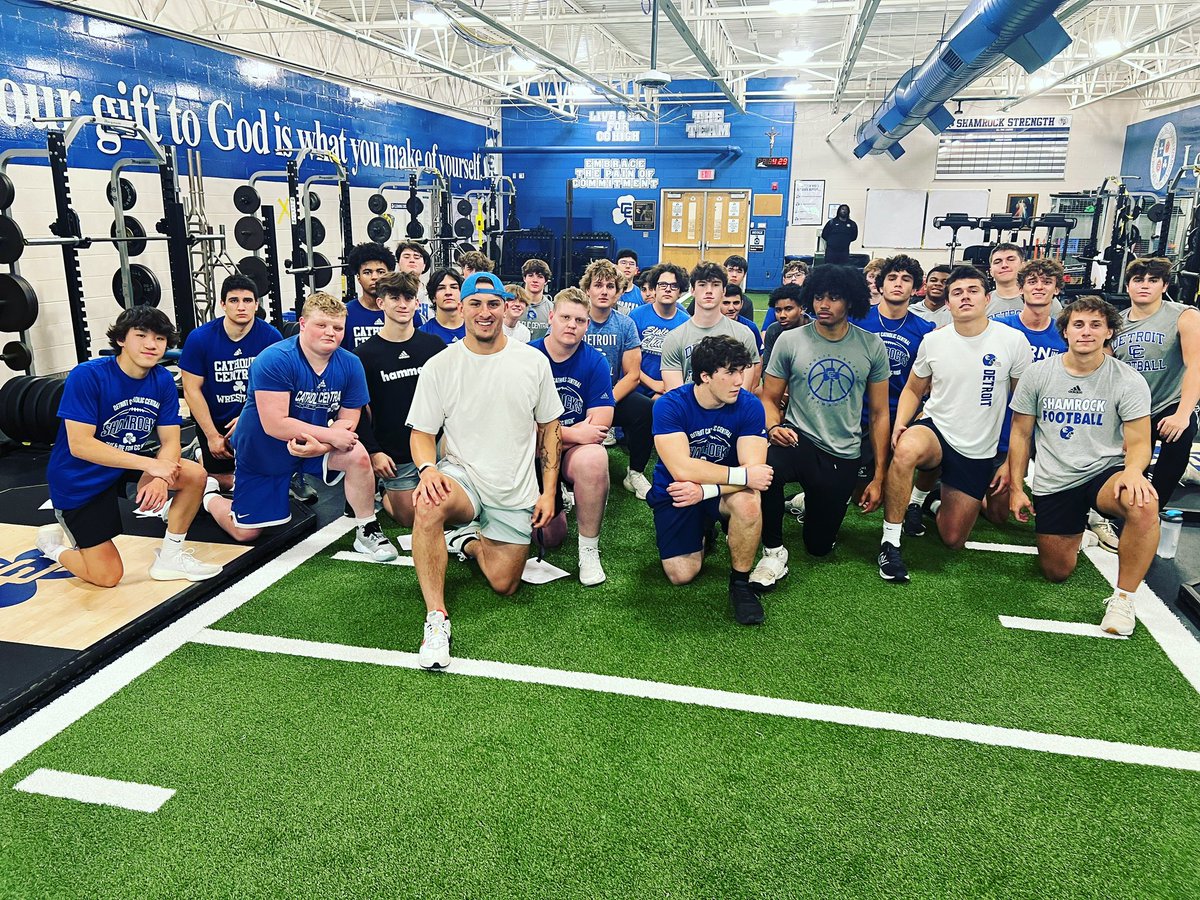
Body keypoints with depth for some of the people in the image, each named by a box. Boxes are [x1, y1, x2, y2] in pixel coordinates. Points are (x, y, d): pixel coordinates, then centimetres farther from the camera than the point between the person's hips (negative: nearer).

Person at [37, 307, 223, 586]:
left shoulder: (163, 380, -8)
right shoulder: (87, 375, -24)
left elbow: (170, 441, -9)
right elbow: (79, 445, -28)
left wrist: (160, 478, -30)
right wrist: (150, 465, -34)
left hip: (128, 465, 5)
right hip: (79, 480, -5)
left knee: (195, 475, -18)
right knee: (108, 576, -5)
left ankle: (169, 557, -1)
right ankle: (53, 541, 26)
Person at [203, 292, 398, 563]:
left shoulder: (350, 364, -13)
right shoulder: (274, 360, -28)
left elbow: (348, 421, -10)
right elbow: (275, 425, -32)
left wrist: (319, 446, -29)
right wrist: (331, 435, -31)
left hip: (315, 444, 3)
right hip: (262, 451, -3)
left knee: (358, 456, -27)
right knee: (245, 533, 7)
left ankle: (367, 532, -9)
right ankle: (210, 496, 39)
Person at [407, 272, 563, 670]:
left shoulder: (534, 361, 1)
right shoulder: (439, 366, -3)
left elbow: (549, 428, 7)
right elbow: (422, 433, -1)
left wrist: (549, 491, 0)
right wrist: (428, 469, -24)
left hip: (516, 492, 2)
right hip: (462, 476, -2)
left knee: (503, 585, -2)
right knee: (428, 505, -37)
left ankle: (468, 541, 31)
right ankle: (436, 619, -26)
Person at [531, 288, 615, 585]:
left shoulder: (595, 362, -3)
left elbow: (599, 427, -11)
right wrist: (574, 433, -17)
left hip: (576, 452, 0)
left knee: (594, 458, -37)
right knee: (549, 538, -7)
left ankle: (589, 550, -18)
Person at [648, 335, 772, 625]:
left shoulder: (749, 406, -15)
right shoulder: (670, 405, -21)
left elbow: (754, 470, -23)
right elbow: (681, 469, -31)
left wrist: (705, 489, -35)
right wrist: (742, 475, -32)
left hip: (722, 492, 0)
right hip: (674, 493, 0)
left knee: (747, 501, -34)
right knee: (681, 575, -10)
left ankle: (740, 581, -10)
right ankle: (702, 533, 25)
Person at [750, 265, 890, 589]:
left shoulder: (872, 347, -1)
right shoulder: (790, 341, -4)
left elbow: (879, 414, 4)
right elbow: (769, 398, 2)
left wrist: (879, 477, 2)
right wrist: (774, 428, -22)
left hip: (844, 455, 2)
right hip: (798, 440, -1)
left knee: (819, 546, 8)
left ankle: (809, 503, 42)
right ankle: (773, 552, -15)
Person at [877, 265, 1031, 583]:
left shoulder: (1012, 341, -8)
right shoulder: (933, 341, -3)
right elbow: (913, 389, 10)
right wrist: (899, 424, -11)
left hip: (978, 453, 1)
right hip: (934, 429, 0)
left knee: (953, 540, 5)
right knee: (905, 449, -40)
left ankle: (945, 496, 40)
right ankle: (890, 542, -25)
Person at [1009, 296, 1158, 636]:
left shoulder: (1129, 381, -6)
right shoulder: (1038, 373, -1)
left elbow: (1139, 443, -5)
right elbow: (1020, 433, 6)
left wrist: (1133, 470, -29)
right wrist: (1016, 488, 2)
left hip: (1105, 473, -2)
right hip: (1053, 482, 2)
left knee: (1144, 506, -37)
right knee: (1056, 572, 6)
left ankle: (1123, 597, -17)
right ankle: (1079, 527, 41)